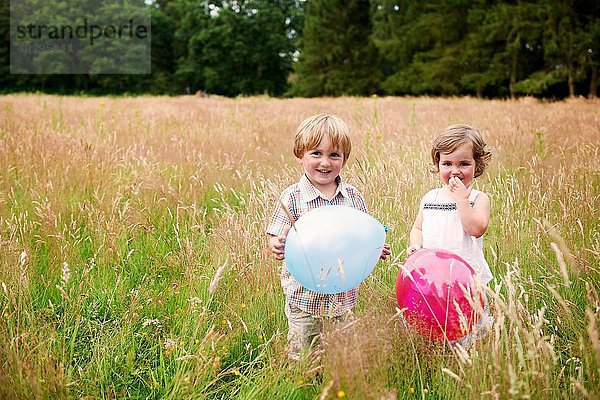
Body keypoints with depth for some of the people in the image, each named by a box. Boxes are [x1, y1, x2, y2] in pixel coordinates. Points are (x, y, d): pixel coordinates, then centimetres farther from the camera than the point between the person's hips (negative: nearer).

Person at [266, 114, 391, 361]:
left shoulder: (353, 197, 1)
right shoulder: (292, 198, -9)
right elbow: (278, 239, -7)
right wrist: (276, 247, -29)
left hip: (344, 298, 3)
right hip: (304, 297, -3)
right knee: (301, 359, 9)